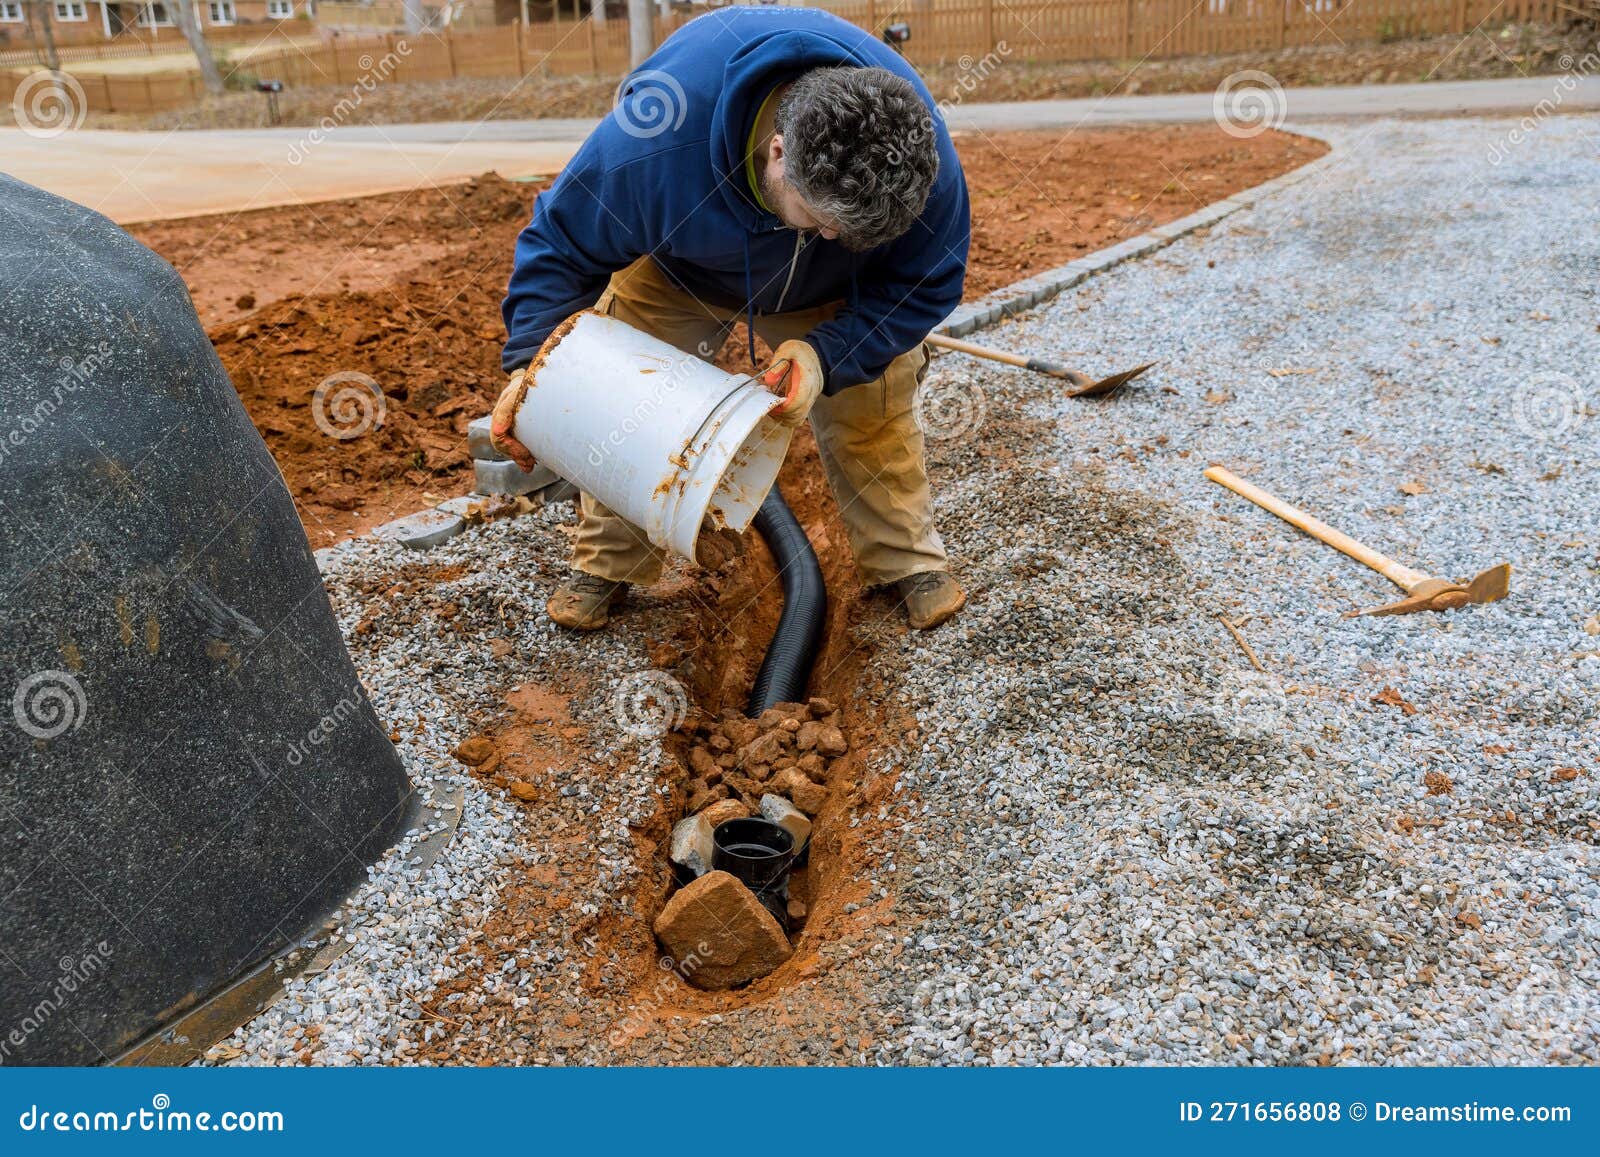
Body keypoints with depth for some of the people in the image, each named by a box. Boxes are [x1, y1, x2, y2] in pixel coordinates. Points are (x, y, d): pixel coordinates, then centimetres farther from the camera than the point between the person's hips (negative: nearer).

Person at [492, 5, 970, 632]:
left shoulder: (923, 156, -38)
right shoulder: (653, 147, -44)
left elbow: (926, 283, -23)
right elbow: (561, 241, -26)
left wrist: (827, 354, -39)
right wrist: (529, 361, -34)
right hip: (677, 268, -1)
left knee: (871, 402, -9)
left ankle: (907, 561, 11)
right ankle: (609, 563, 13)